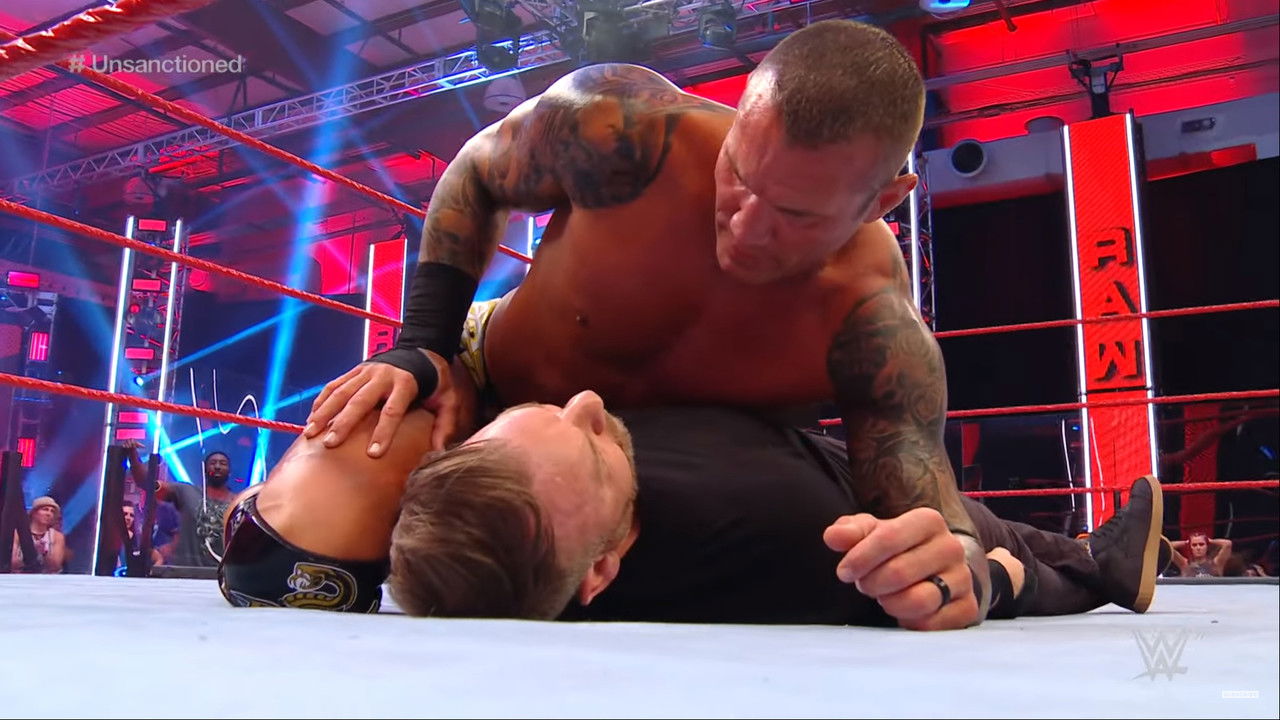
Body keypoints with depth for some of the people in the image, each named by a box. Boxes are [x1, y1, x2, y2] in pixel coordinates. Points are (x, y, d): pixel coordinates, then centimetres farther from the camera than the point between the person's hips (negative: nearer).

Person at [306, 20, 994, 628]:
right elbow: (475, 176, -12)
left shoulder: (876, 331, -33)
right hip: (479, 384, -1)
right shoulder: (620, 126, -33)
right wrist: (422, 345, -22)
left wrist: (959, 568, -55)